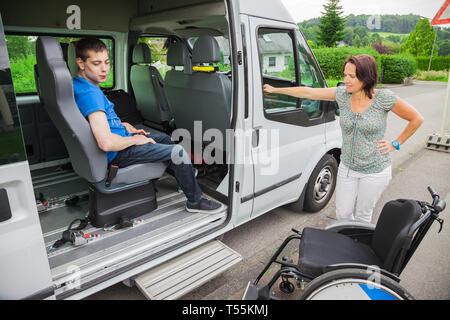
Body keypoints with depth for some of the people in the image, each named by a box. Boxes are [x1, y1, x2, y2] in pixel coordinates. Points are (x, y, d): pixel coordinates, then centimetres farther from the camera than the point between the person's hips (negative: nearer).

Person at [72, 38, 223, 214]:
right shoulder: (90, 93, -29)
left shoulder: (79, 85, 5)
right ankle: (195, 201, 7)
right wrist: (134, 140, -18)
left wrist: (125, 126, 7)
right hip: (117, 155, -11)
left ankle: (184, 178, 42)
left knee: (164, 138, 24)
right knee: (178, 151, -10)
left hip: (120, 139, 11)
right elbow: (106, 143, -36)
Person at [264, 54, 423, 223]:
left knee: (362, 216, 12)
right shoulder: (342, 94, -7)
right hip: (347, 167, 3)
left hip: (375, 171, -3)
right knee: (342, 213, 12)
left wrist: (396, 144, -5)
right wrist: (275, 90, -2)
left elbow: (416, 119, -3)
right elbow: (307, 92, -4)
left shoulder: (384, 98, -15)